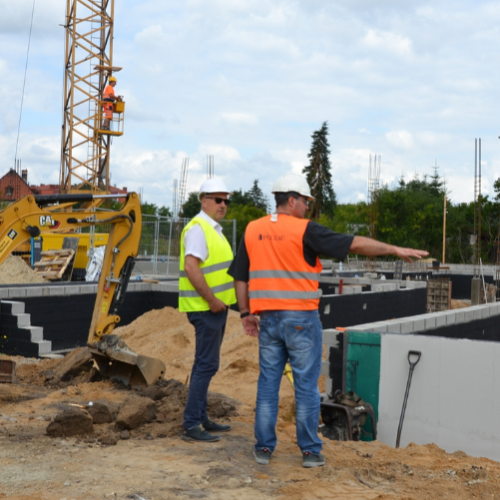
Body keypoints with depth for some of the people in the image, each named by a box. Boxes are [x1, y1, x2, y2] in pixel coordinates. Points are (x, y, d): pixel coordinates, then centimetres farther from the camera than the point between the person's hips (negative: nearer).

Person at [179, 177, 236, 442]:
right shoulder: (198, 229, -14)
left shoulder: (214, 229, 17)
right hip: (206, 308, -10)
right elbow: (191, 267, -25)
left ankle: (201, 418, 24)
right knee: (206, 365, -9)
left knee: (205, 364, 15)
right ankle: (191, 425, -4)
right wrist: (212, 300, -22)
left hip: (216, 306, 10)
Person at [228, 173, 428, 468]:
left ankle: (264, 448, 14)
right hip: (301, 318, -5)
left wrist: (246, 313, 17)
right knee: (306, 385, 3)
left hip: (268, 319, 5)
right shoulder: (305, 230, -9)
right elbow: (354, 244, -10)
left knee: (268, 382, 10)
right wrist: (396, 250, -3)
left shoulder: (252, 230, 7)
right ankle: (310, 451, 10)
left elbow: (240, 277, 10)